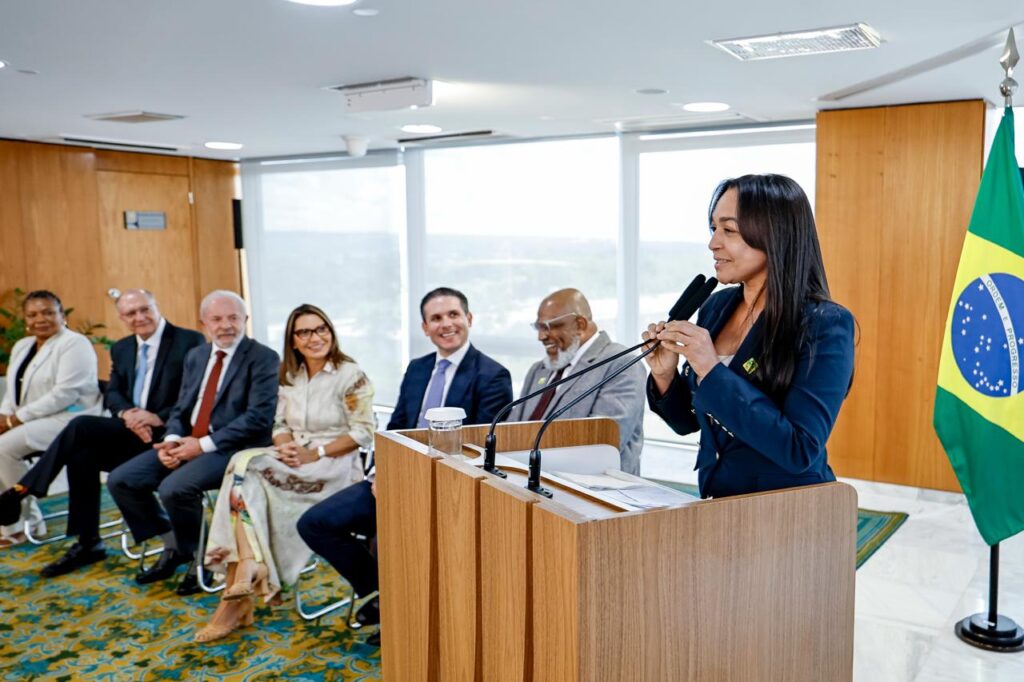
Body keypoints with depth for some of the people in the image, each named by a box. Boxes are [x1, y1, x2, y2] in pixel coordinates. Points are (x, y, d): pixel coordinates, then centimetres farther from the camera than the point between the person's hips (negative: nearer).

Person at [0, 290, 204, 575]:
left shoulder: (190, 341, -5)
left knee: (82, 425, -25)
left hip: (166, 433, -6)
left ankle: (23, 489, -10)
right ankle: (88, 543, -11)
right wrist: (127, 413, -13)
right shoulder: (121, 349, 17)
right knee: (82, 453, -23)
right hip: (131, 432, 7)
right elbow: (112, 393, 11)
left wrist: (158, 417, -24)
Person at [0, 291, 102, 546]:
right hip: (28, 421, 8)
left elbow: (64, 394, -20)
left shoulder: (74, 344, -10)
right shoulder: (21, 346, 17)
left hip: (68, 419, -8)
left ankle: (27, 521, -10)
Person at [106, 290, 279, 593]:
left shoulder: (262, 358, -7)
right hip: (187, 442, 8)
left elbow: (258, 418, -17)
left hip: (232, 447, -8)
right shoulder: (195, 355, 15)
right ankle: (174, 546, 14)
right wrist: (172, 439, -6)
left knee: (174, 487, -29)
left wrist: (204, 444, -19)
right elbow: (180, 408, 16)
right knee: (120, 480, -3)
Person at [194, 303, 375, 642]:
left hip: (334, 466, -6)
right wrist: (285, 447, -9)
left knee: (245, 466, -25)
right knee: (246, 483, -26)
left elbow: (363, 433, -11)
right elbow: (281, 425, 14)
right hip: (293, 461, 6)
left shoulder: (352, 376, -7)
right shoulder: (289, 377, 13)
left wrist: (314, 453, -17)